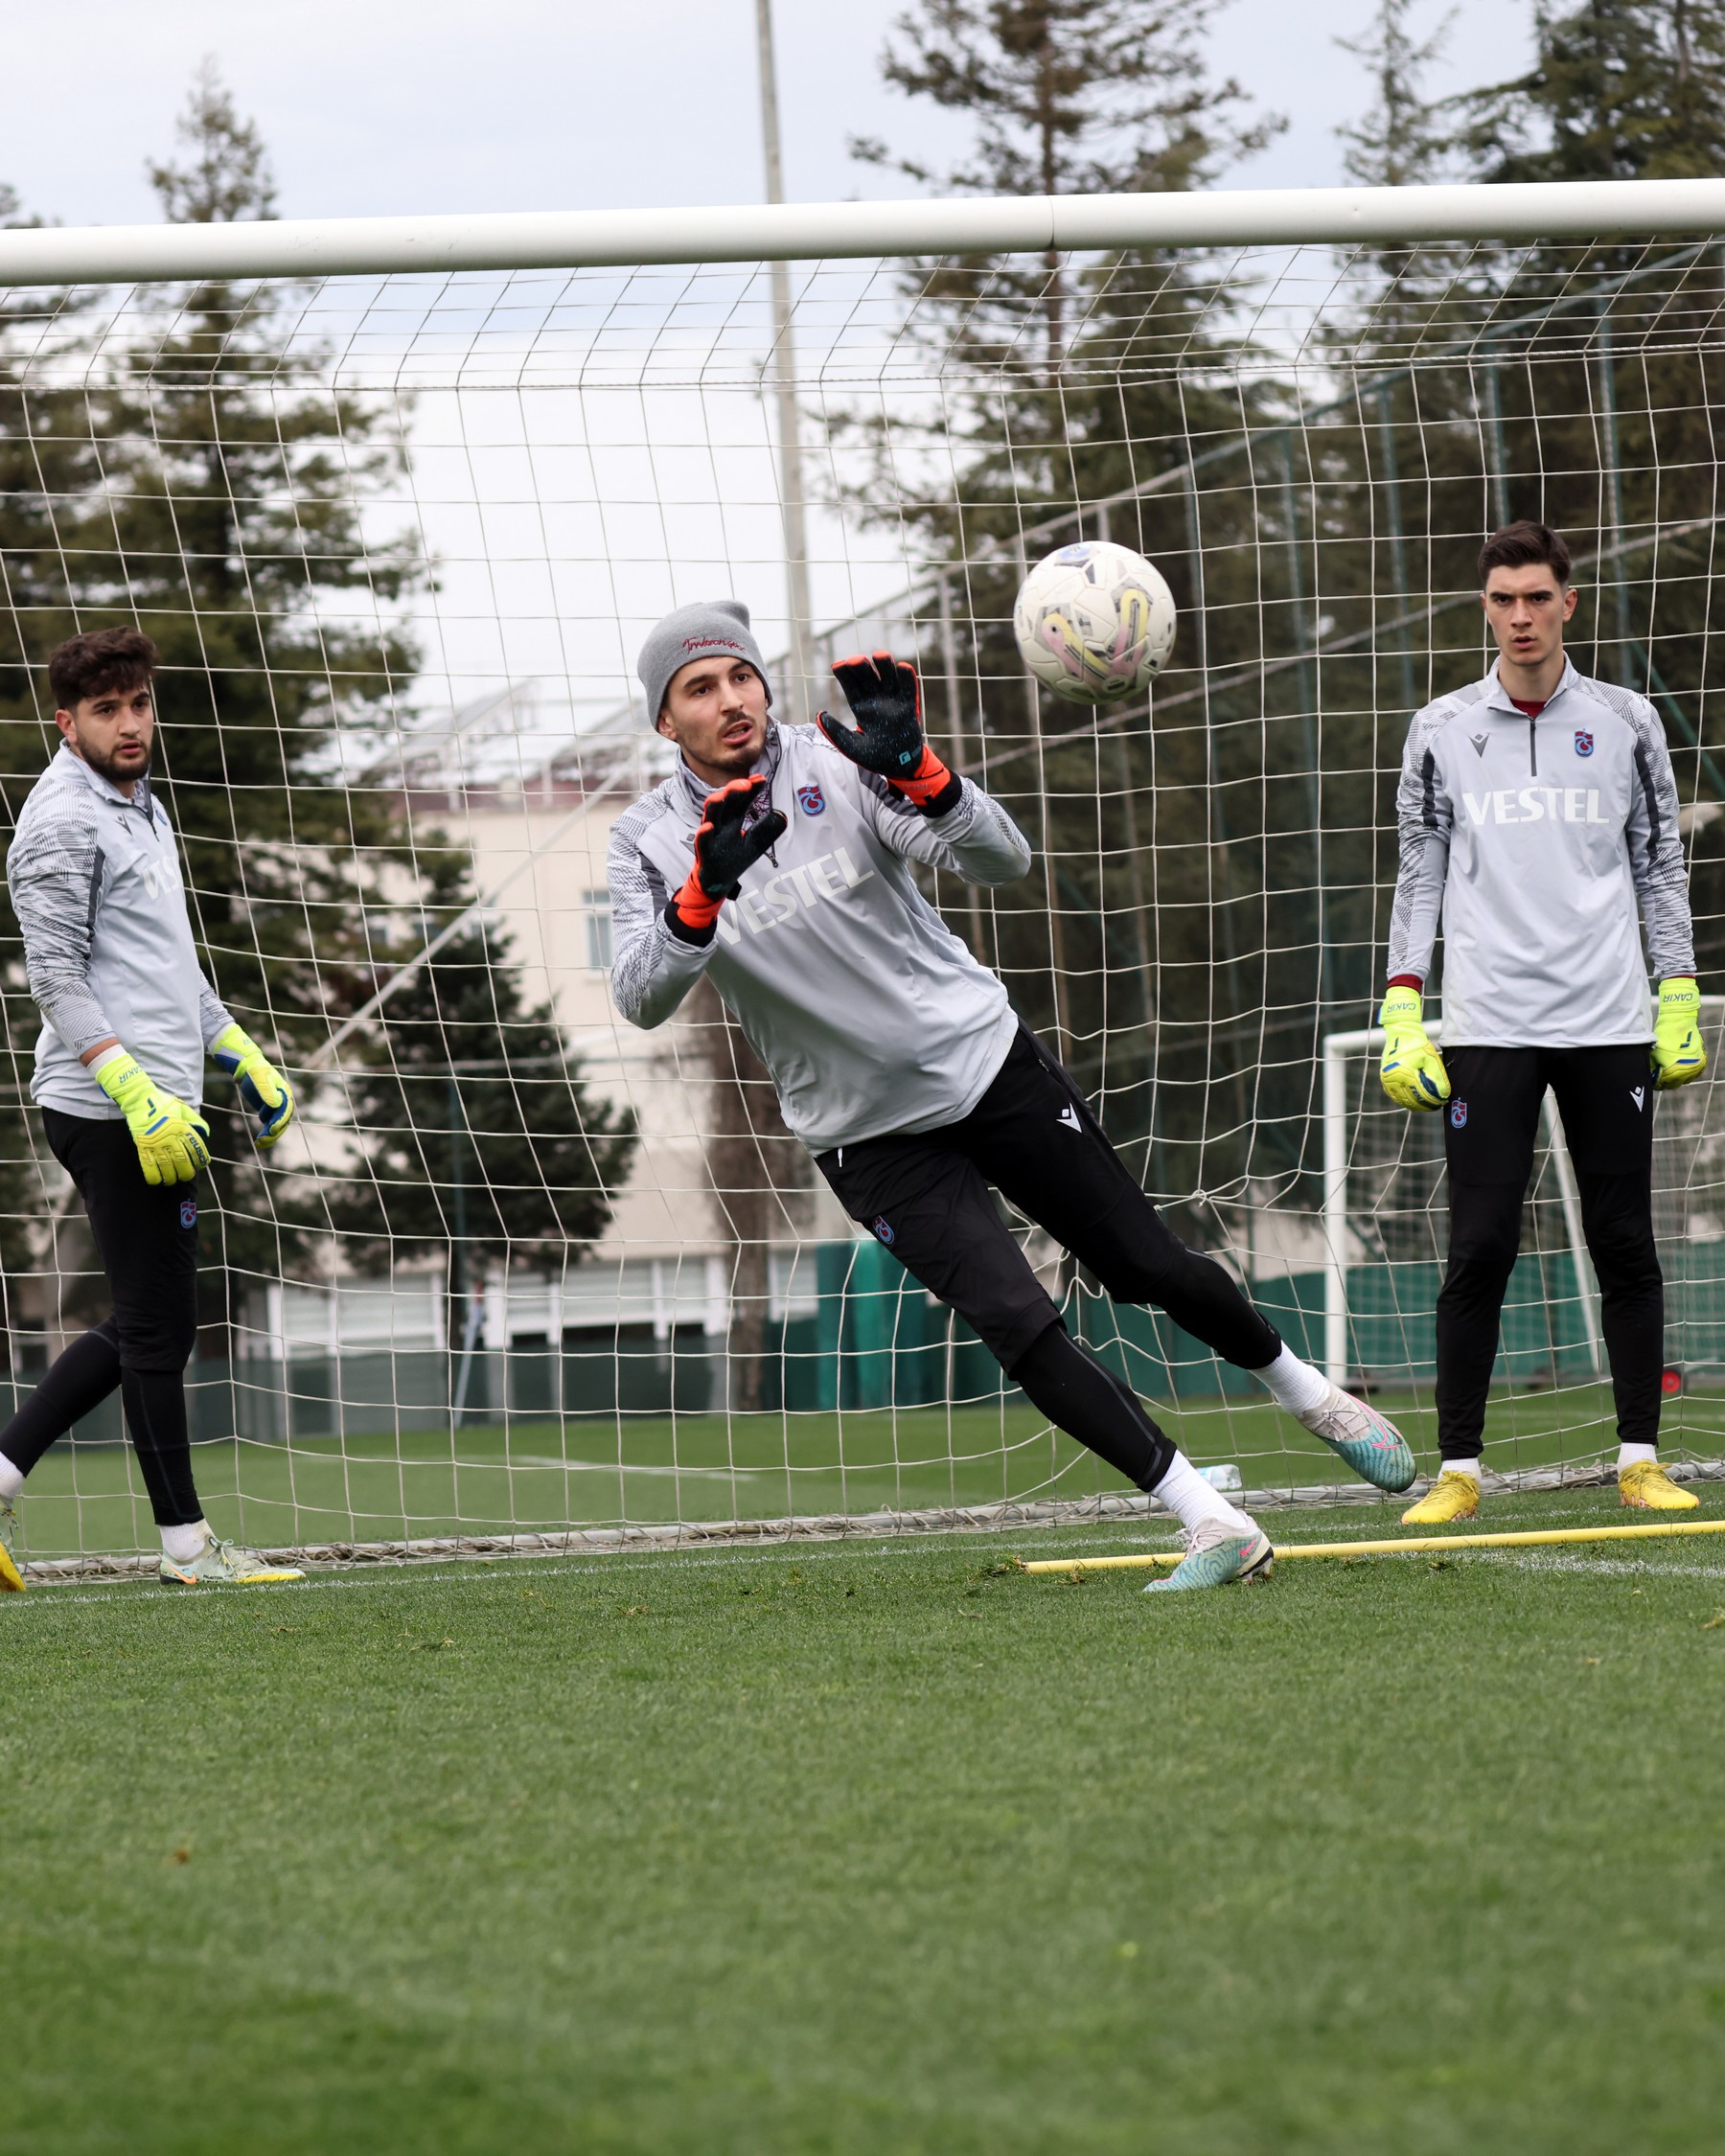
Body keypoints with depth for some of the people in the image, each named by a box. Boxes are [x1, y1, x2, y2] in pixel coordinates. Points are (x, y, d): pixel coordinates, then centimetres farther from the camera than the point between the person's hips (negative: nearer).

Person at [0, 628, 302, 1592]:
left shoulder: (145, 809, 19)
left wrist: (244, 1056, 25)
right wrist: (139, 1093, -24)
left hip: (155, 1105, 10)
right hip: (110, 1111, -10)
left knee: (151, 1326, 13)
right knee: (157, 1327, -4)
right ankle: (187, 1541, 3)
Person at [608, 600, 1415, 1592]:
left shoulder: (839, 765, -11)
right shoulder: (649, 840, -7)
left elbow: (1001, 859, -22)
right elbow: (642, 999, -21)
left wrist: (916, 771, -40)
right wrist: (703, 895, -39)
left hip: (992, 1063, 0)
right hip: (873, 1133, 0)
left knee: (1155, 1269, 8)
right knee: (1020, 1326, -15)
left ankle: (1310, 1395, 36)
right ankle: (1213, 1526, -9)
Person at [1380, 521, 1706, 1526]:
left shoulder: (1625, 721, 7)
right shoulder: (1442, 730, 6)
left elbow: (1662, 867, 11)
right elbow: (1420, 876, 8)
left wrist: (1681, 1006, 5)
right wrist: (1402, 1018, 1)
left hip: (1609, 1028, 1)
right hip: (1485, 1028, -1)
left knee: (1626, 1246, 2)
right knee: (1480, 1251, -5)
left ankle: (1642, 1459, 9)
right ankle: (1460, 1468, 0)